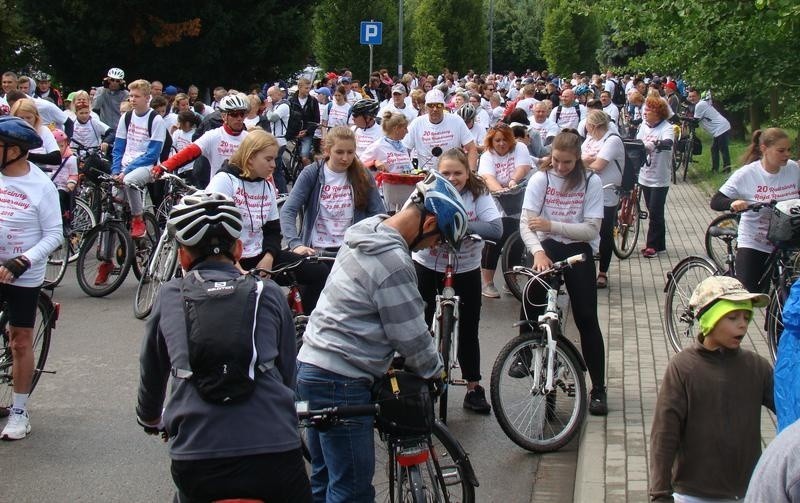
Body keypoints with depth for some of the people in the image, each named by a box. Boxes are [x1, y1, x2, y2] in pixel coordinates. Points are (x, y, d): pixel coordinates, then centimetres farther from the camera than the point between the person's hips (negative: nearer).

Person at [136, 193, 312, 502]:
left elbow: (151, 372, 24)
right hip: (276, 453, 0)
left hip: (196, 457, 1)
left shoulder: (169, 298, 12)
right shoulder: (269, 294, 10)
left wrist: (150, 420, 44)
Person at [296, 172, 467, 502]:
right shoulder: (394, 261, -20)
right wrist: (435, 370, 4)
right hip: (341, 381, -10)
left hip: (312, 366, 10)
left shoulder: (367, 235, 10)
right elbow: (410, 334, -14)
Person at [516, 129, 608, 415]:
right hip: (547, 249, 1)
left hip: (579, 252, -1)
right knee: (532, 301, -19)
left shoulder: (591, 182, -7)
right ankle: (525, 356, 9)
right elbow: (526, 223, -11)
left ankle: (598, 389, 4)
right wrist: (538, 251, -29)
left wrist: (552, 225, -22)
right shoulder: (540, 180, -5)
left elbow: (591, 230, -12)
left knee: (587, 319, -3)